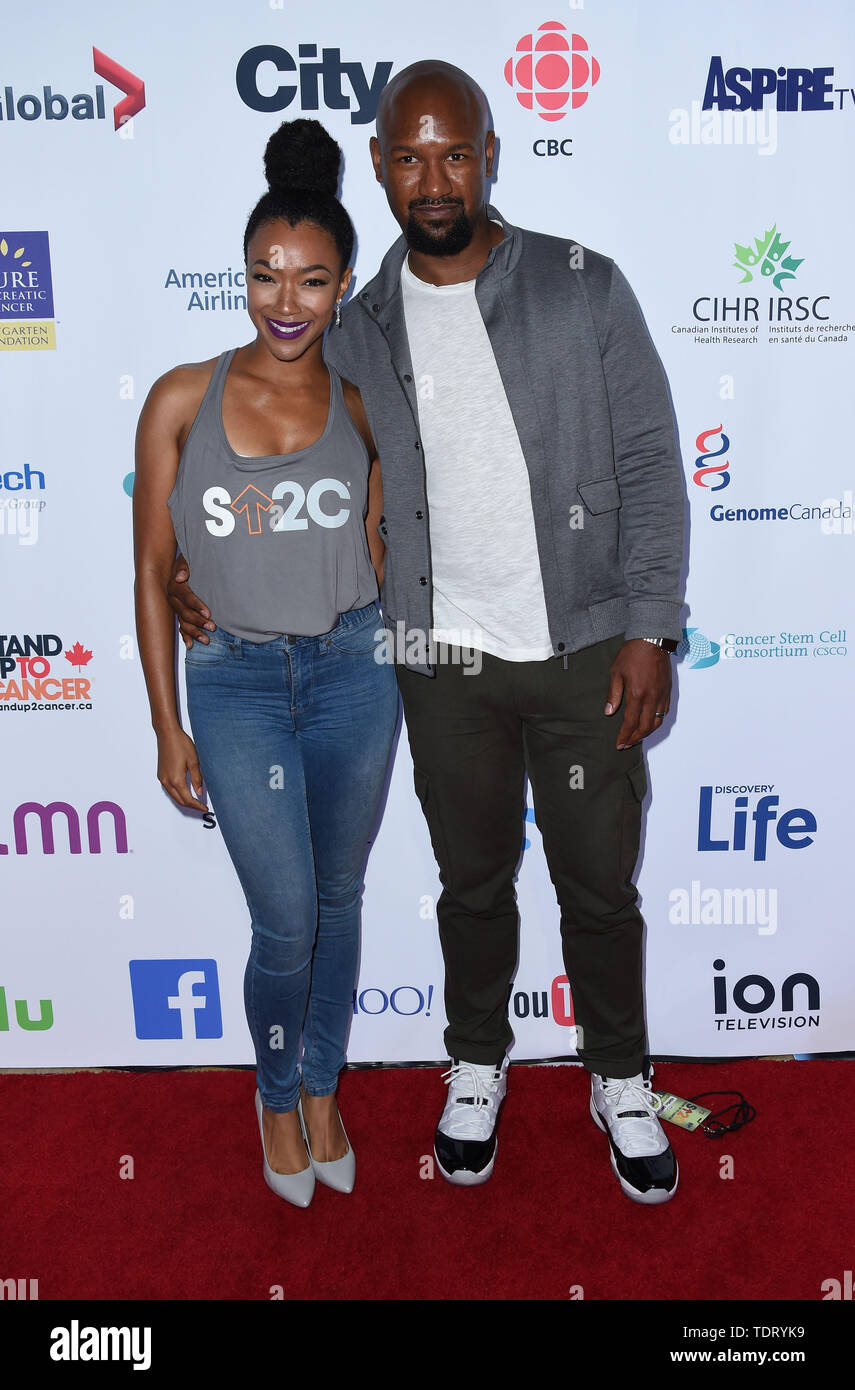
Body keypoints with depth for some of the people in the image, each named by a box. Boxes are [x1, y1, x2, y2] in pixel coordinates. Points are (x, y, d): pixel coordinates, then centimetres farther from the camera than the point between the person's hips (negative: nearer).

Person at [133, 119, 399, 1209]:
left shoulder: (361, 405, 0)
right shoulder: (182, 401, -6)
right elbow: (152, 572, -2)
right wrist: (167, 727, -2)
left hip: (351, 671, 2)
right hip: (236, 681, -2)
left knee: (338, 897, 14)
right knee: (286, 922, 0)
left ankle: (322, 1089, 38)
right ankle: (277, 1096, 31)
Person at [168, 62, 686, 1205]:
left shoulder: (584, 289, -3)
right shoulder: (360, 330, 4)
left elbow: (649, 468, -3)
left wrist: (648, 630, -9)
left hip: (586, 650, -1)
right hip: (445, 663, 2)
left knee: (601, 884, 11)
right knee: (473, 882, 16)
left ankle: (621, 1080, 36)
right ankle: (478, 1066, 41)